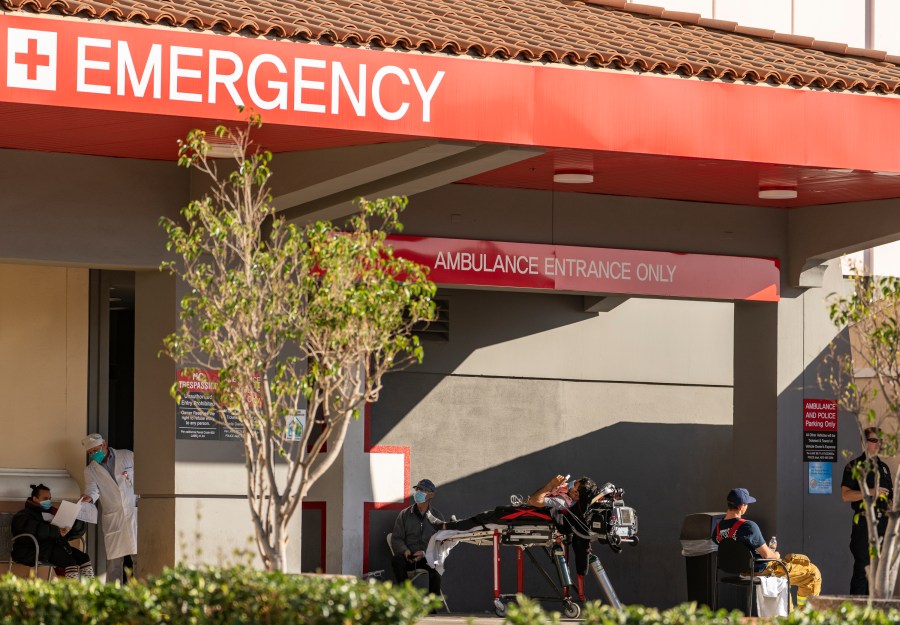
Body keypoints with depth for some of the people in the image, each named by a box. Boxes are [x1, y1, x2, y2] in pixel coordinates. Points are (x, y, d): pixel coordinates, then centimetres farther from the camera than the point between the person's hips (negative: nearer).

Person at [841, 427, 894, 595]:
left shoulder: (883, 467, 18)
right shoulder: (855, 466, -1)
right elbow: (845, 495, -10)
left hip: (883, 522, 6)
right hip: (864, 523, -6)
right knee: (862, 567, -10)